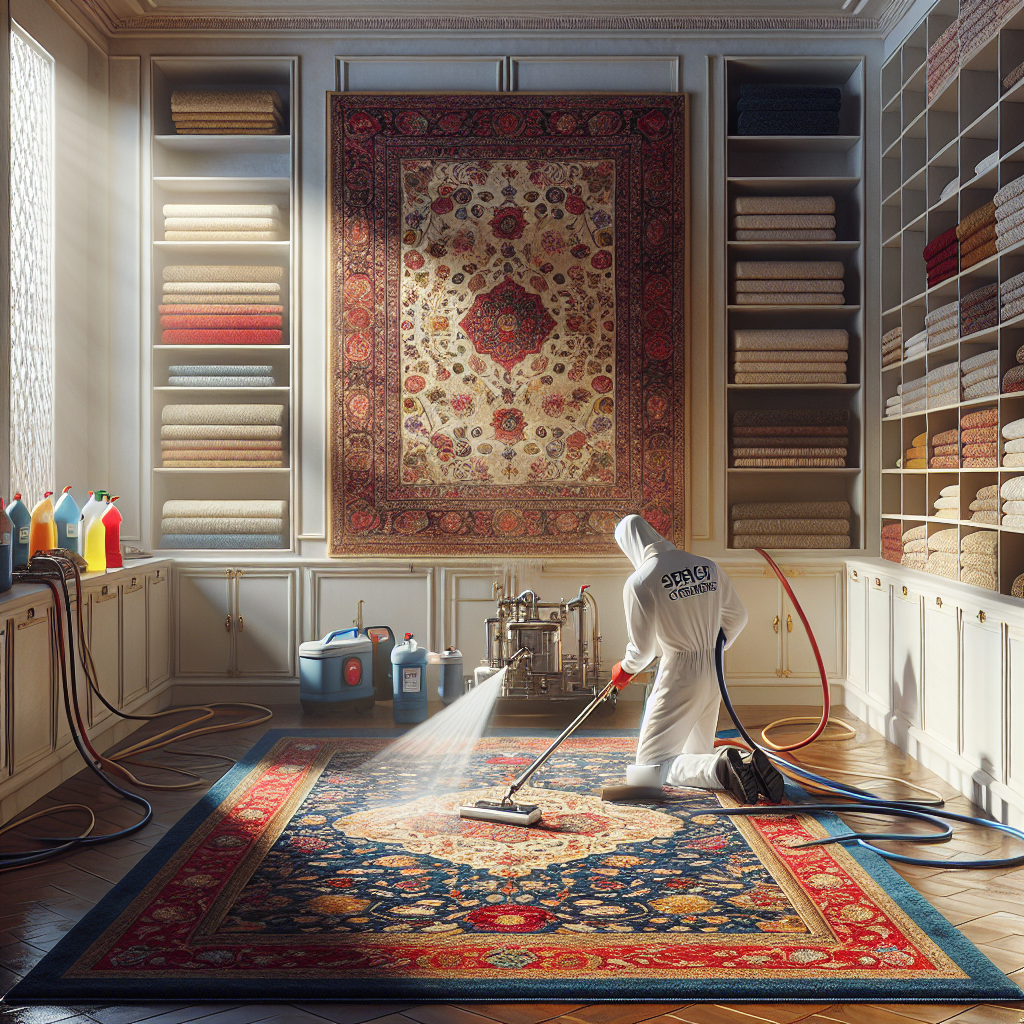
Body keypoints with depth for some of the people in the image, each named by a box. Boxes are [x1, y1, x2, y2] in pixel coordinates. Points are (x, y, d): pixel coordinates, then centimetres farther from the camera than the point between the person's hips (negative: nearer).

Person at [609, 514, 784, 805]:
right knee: (697, 756, 23)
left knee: (648, 769, 0)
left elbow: (642, 648, -8)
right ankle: (749, 763, -7)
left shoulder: (639, 582, -13)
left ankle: (720, 769, -23)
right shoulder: (708, 567, 5)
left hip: (679, 677, -7)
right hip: (713, 675, 7)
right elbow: (738, 617, 14)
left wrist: (624, 670, 14)